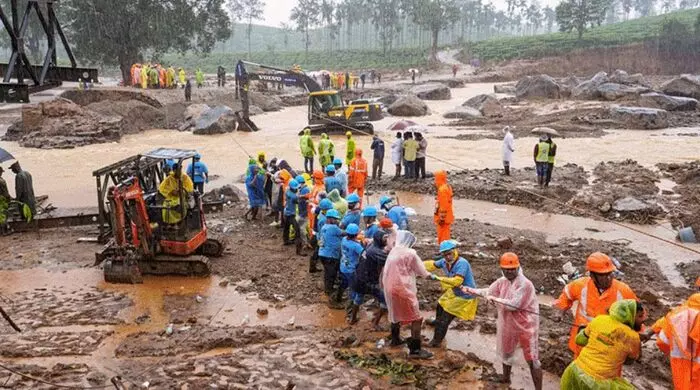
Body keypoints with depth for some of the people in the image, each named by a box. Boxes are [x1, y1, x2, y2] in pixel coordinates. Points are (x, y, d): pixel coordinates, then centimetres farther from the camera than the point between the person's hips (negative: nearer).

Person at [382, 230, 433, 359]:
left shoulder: (392, 252, 9)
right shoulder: (410, 253, -12)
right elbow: (420, 269, -1)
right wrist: (428, 274, 17)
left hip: (390, 288, 8)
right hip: (403, 289, -8)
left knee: (396, 313, 29)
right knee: (416, 318, -2)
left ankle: (395, 339, 44)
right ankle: (415, 350, -5)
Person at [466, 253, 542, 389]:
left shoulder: (525, 284, -26)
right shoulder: (502, 281, -3)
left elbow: (513, 305, -32)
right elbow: (488, 291, 12)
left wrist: (495, 299, -25)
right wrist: (471, 290, 10)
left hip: (526, 327, -8)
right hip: (508, 325, 8)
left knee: (532, 360, 1)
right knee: (506, 354, 28)